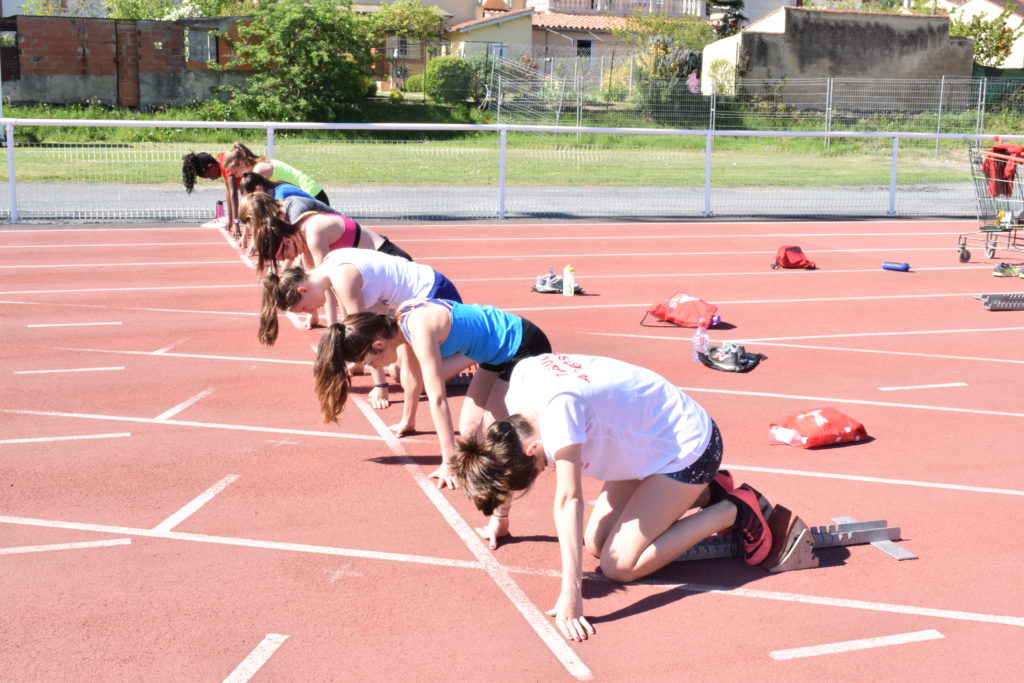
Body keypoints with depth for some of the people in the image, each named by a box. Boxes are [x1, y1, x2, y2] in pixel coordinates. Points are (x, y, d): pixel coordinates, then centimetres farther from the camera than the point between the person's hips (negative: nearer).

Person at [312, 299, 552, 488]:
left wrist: (449, 462, -29)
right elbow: (412, 376, 14)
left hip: (525, 347, -9)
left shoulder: (420, 330, -28)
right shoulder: (402, 317, -2)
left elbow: (437, 398, -30)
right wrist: (407, 421, 26)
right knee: (469, 430, 8)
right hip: (499, 352, 9)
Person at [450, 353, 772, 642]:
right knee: (595, 544, 8)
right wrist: (500, 516, 15)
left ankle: (734, 511, 0)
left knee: (618, 566, -13)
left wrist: (570, 595, -39)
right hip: (647, 441, 9)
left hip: (687, 447, -9)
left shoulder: (557, 406, -34)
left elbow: (568, 501, -38)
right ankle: (705, 493, 20)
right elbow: (509, 444, 9)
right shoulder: (521, 378, -11)